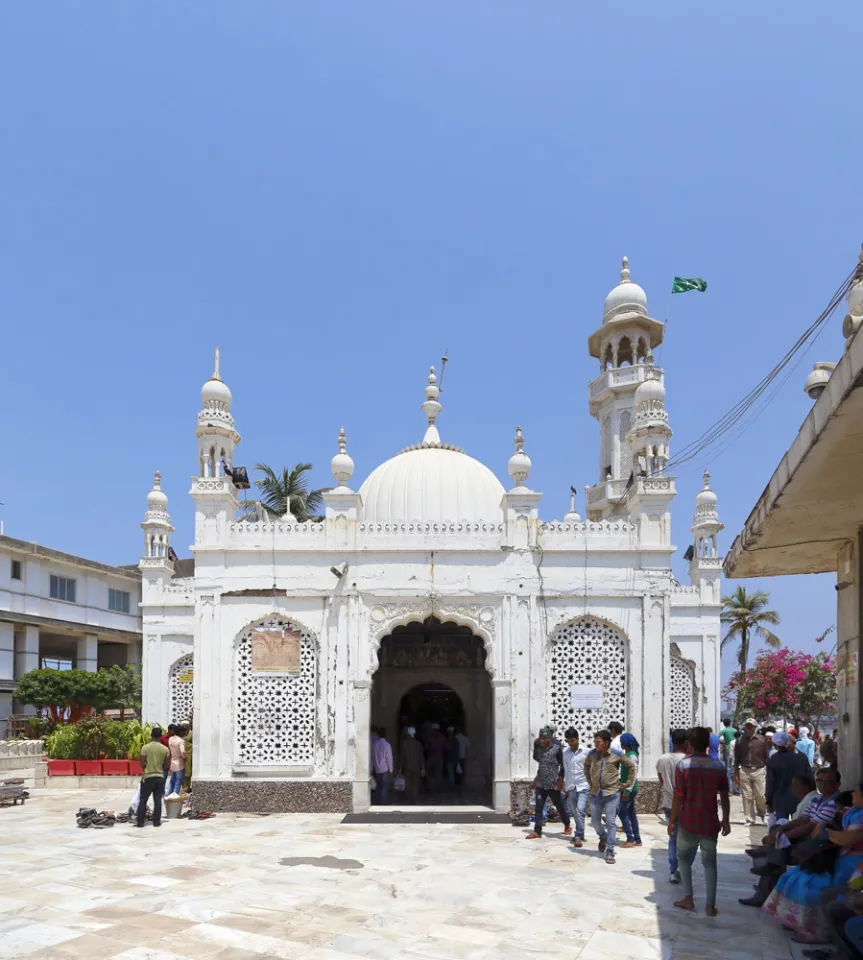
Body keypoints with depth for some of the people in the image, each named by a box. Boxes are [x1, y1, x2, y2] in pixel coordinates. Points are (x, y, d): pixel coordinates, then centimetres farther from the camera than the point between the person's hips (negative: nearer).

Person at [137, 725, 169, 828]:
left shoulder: (145, 747, -9)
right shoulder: (165, 749, -2)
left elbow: (142, 764, -7)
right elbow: (166, 765, 4)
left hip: (148, 777, -2)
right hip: (160, 777, 2)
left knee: (143, 800, 8)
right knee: (158, 800, 7)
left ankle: (140, 822, 8)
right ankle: (157, 821, 9)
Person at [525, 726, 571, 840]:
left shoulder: (557, 748, -10)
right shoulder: (540, 749, 8)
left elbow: (563, 766, -9)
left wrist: (560, 780, -14)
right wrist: (536, 779, 20)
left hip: (553, 784, -5)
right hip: (541, 784, 5)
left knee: (560, 806, 10)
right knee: (538, 808, -1)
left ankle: (568, 825, 31)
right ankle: (537, 831, 1)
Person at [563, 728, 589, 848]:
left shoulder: (585, 752, -6)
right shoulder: (564, 752, 0)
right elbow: (565, 770, 7)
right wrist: (565, 788, 9)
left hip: (584, 786, -3)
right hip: (571, 787, 3)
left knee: (580, 810, -18)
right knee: (575, 812, 10)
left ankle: (579, 836, -13)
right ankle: (580, 834, 25)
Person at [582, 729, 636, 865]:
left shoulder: (617, 755, -13)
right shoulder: (592, 754, -3)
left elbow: (631, 766, 0)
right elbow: (586, 766, 18)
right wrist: (590, 781, 14)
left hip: (612, 793, -4)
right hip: (596, 793, 4)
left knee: (611, 822, -5)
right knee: (595, 820, 11)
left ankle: (609, 852, 2)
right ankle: (603, 837, 42)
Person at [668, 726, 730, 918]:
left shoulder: (683, 765, -10)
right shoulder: (718, 766, -2)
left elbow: (678, 798, -10)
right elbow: (724, 797, 3)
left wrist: (672, 821, -2)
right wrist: (726, 820, 15)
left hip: (688, 822, -2)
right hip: (709, 822, 2)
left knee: (684, 858, 17)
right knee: (710, 862, 11)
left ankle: (688, 898, 15)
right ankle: (710, 904, 7)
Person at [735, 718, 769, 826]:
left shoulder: (762, 740, 1)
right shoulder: (740, 740, 5)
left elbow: (767, 757, 4)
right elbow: (737, 758, 8)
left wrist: (768, 772, 0)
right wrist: (736, 773, 5)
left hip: (759, 770, -1)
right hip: (744, 771, 1)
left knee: (760, 795, -1)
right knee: (747, 796, 3)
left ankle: (763, 813, 27)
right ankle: (749, 819, 13)